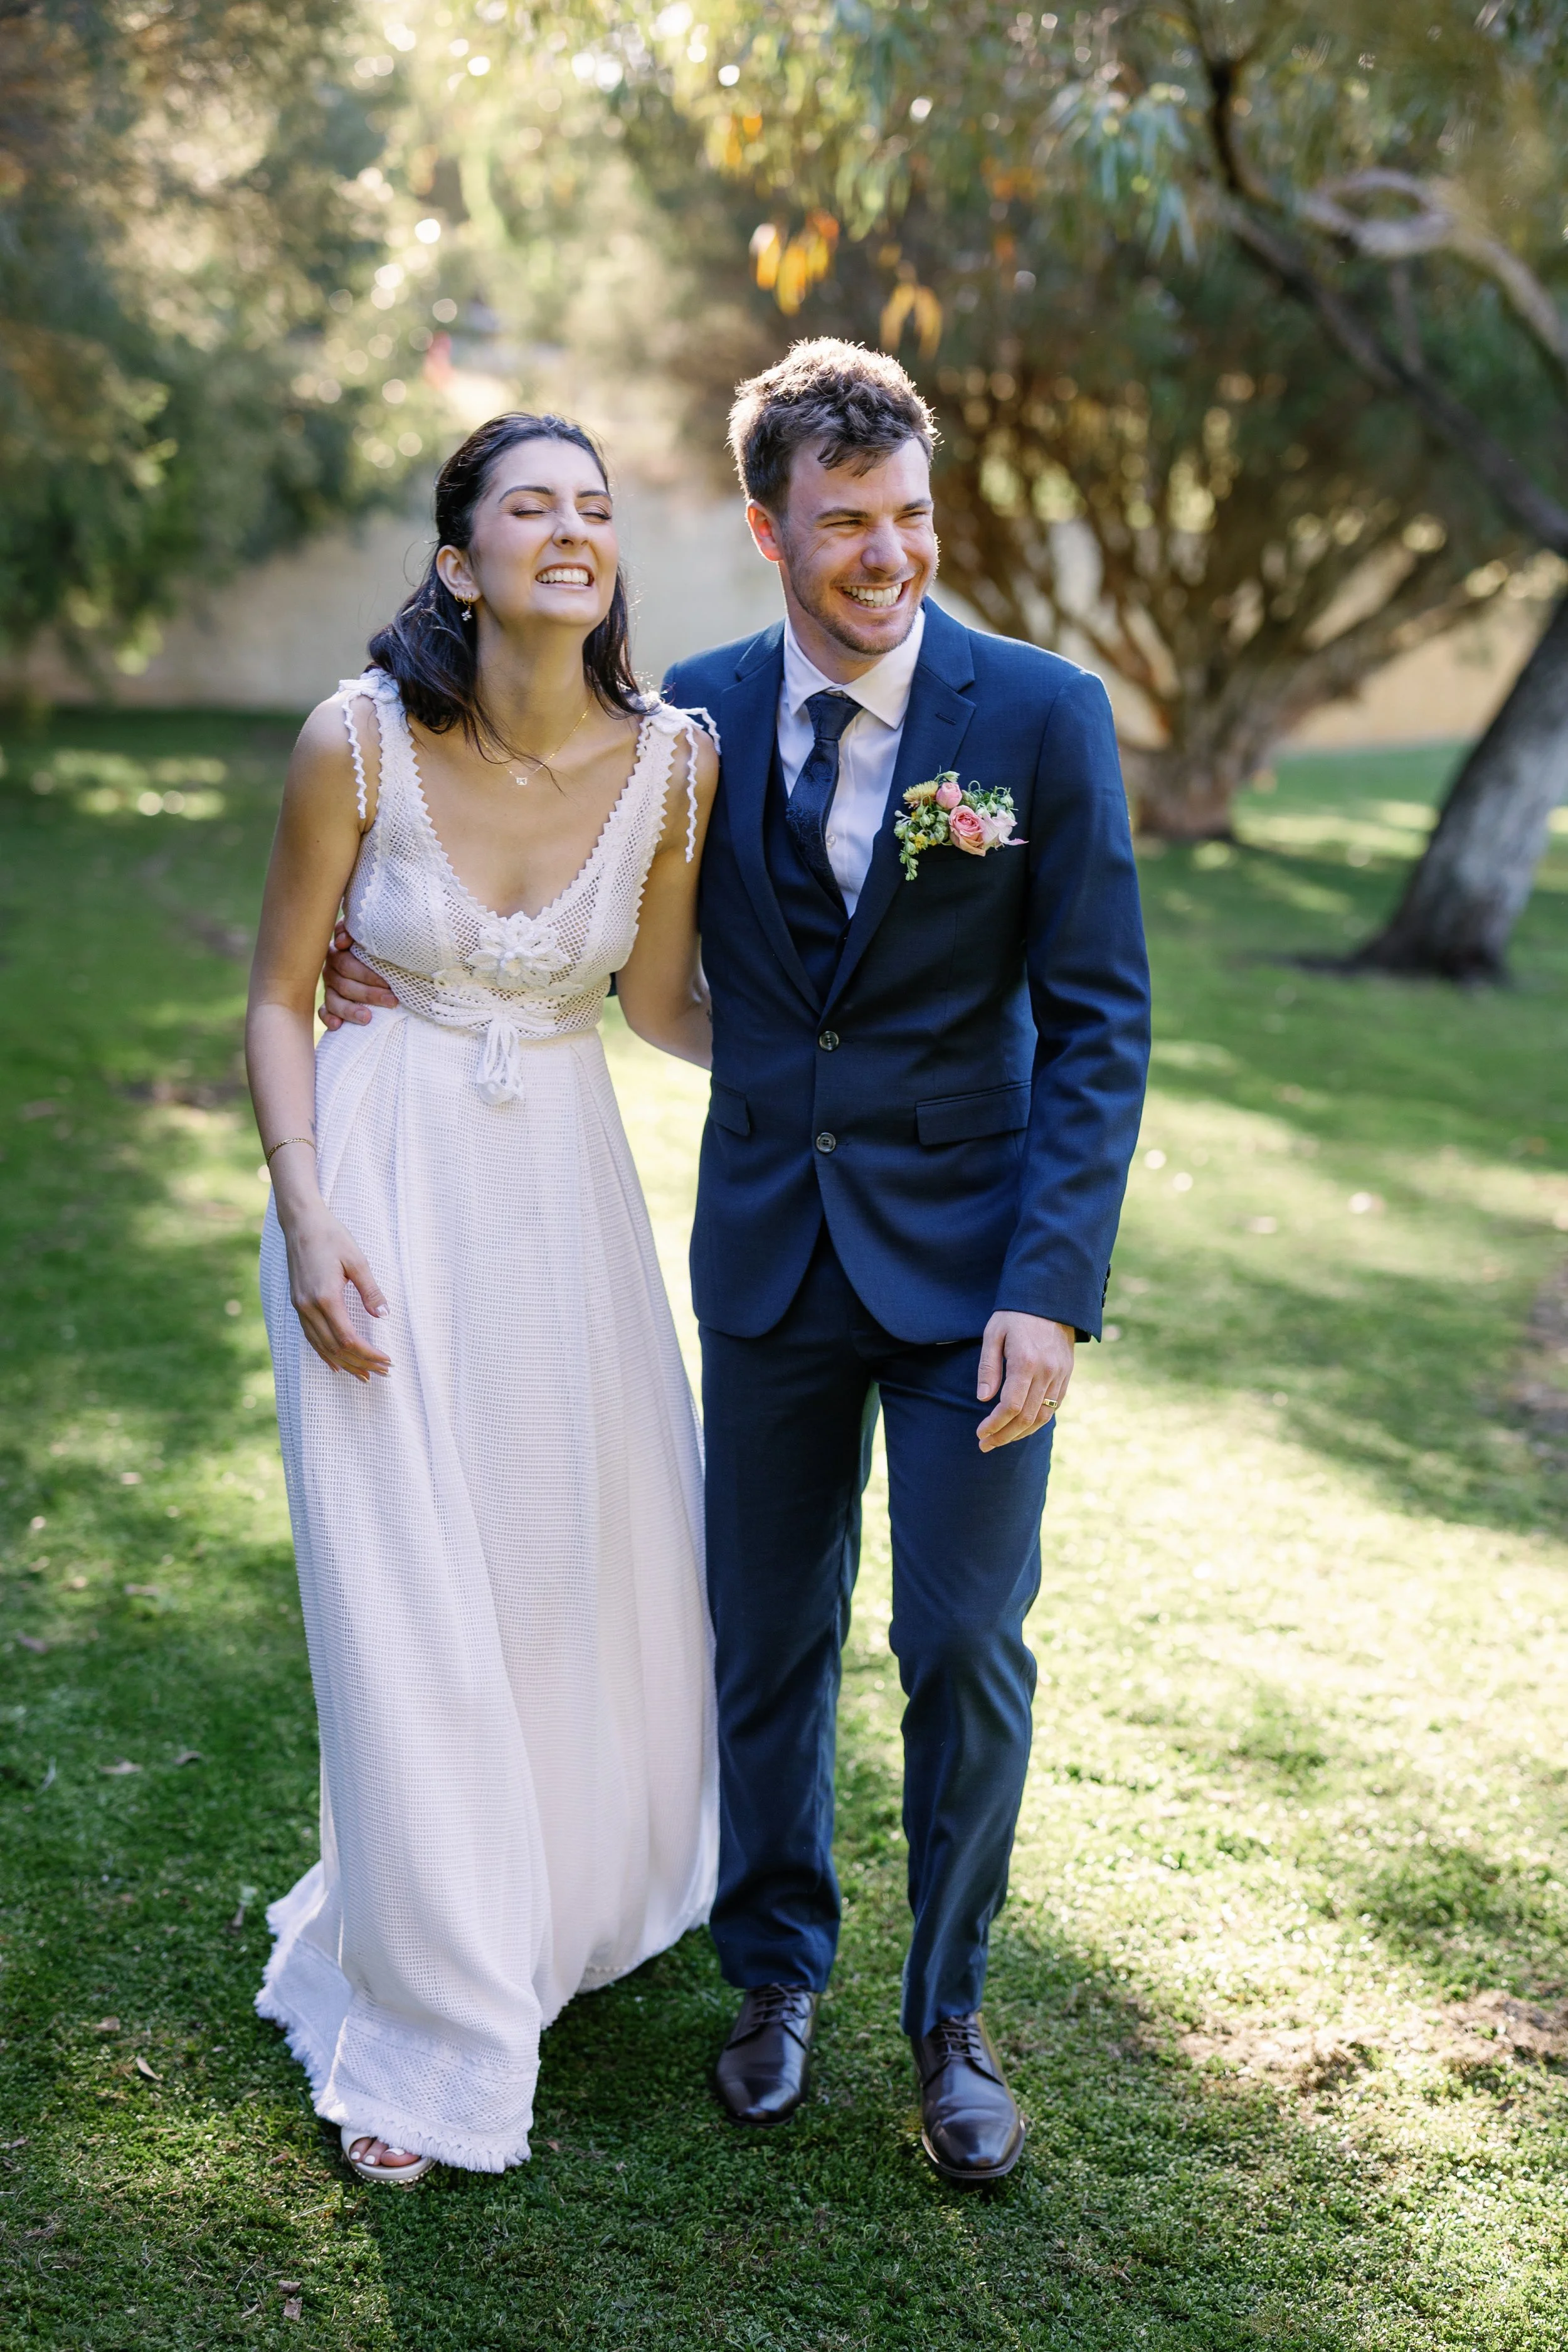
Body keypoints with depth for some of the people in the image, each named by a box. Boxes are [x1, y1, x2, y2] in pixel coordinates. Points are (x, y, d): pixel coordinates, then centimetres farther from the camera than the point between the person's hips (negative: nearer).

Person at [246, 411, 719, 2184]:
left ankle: (573, 1899, 46)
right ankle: (424, 2029, 21)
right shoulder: (359, 741, -14)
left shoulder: (670, 762, -8)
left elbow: (656, 1001, 4)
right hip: (383, 1183, -3)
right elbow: (280, 994, -5)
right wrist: (306, 1224, -12)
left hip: (562, 1189, 3)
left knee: (595, 1561, 15)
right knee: (406, 1602, 1)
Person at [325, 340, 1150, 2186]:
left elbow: (1098, 1027, -8)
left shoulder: (1043, 715, -9)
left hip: (969, 1259, -2)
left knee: (965, 1651, 3)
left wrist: (1052, 1286, -16)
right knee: (767, 1640, 13)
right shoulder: (698, 713, -1)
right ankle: (778, 1973, 36)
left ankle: (950, 2016, 26)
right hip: (768, 1254, 2)